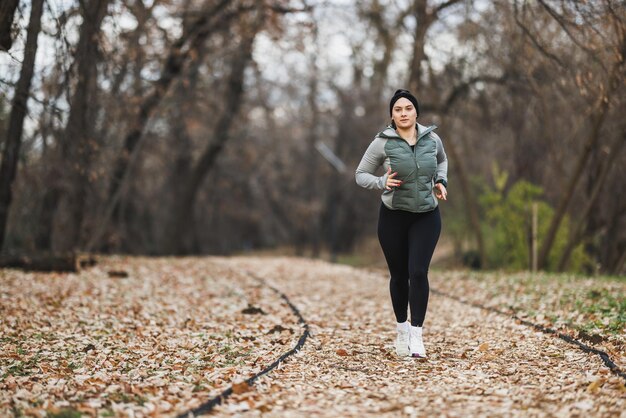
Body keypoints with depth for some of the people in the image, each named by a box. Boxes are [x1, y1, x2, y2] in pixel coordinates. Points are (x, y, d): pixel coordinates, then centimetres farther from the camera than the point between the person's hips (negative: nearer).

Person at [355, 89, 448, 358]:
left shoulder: (432, 139, -1)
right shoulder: (383, 142, -9)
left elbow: (442, 161, 21)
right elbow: (361, 175, -2)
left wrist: (440, 181, 2)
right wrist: (382, 183, -20)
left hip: (426, 216, 1)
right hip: (393, 216, -1)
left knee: (418, 272, -14)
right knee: (399, 275, 8)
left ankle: (416, 334, -9)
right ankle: (402, 328, 30)